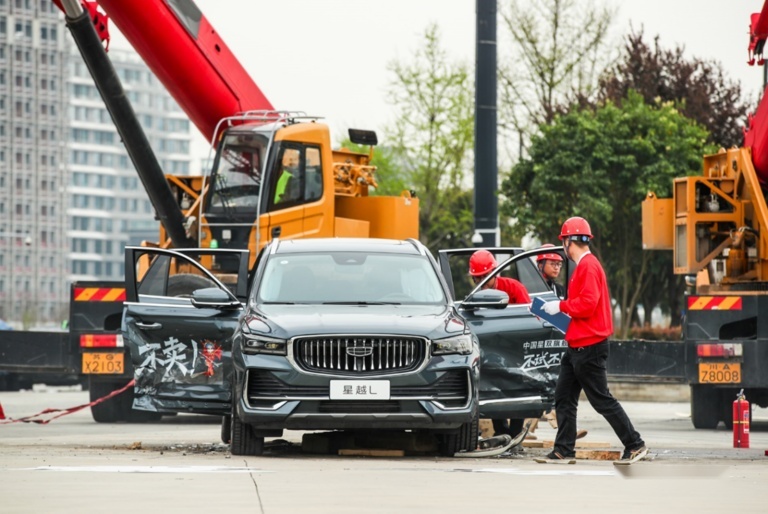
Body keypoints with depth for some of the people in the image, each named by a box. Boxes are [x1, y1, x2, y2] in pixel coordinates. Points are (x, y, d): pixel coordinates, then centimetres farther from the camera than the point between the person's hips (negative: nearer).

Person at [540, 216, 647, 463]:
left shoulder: (588, 266, -15)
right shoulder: (583, 265, 17)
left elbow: (587, 304, -24)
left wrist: (560, 306, -14)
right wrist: (560, 310, 13)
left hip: (588, 347, -11)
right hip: (577, 346, 11)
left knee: (601, 400, -7)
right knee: (564, 397, 10)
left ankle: (635, 445, -2)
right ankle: (563, 449, 12)